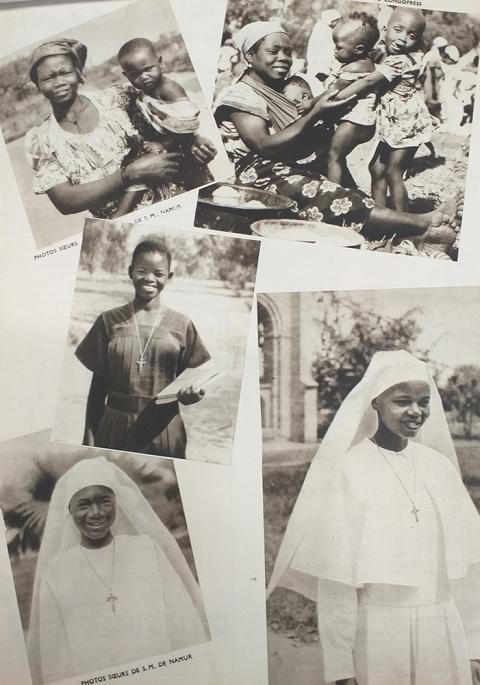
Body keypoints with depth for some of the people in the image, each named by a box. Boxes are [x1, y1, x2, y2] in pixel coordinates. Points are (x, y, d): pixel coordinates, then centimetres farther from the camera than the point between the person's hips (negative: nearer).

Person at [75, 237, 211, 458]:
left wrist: (190, 393, -16)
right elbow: (98, 383, 3)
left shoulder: (182, 325, 1)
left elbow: (190, 379, 7)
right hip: (116, 427, 0)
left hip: (164, 430, 0)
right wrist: (89, 439, 1)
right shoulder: (109, 321, 2)